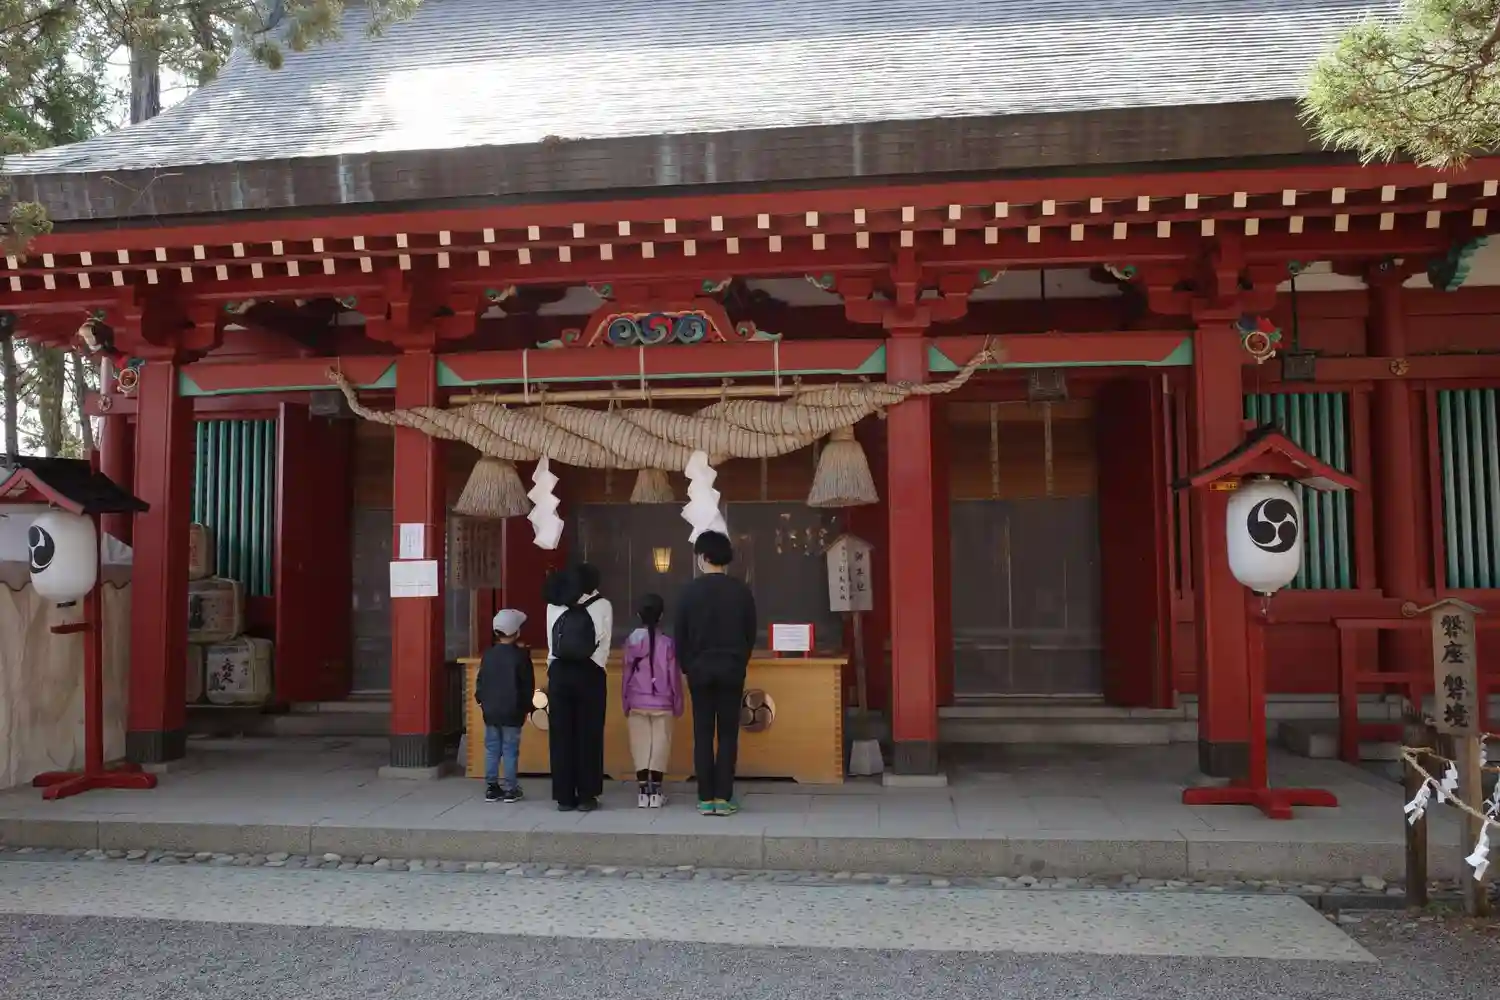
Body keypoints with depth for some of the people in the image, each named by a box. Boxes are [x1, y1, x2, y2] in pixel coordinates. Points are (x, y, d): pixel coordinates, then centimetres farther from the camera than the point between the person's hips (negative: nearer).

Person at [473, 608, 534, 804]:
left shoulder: (488, 654, 4)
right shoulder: (520, 655, -9)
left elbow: (480, 681, 9)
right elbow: (528, 685, -6)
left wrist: (482, 700, 21)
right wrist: (527, 706, 5)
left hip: (490, 710, 4)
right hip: (512, 712, -4)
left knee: (492, 748, 10)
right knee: (510, 749, 0)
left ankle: (491, 787, 12)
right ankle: (511, 789, 3)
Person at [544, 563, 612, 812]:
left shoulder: (554, 607, 7)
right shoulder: (603, 606, 2)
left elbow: (552, 644, 12)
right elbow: (604, 645, 5)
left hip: (559, 673, 2)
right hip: (589, 674, -2)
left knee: (561, 734, 6)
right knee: (588, 734, 4)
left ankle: (564, 796, 8)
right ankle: (587, 796, 5)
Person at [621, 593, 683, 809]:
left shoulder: (631, 641, -2)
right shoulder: (668, 643, -7)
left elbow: (626, 675, 2)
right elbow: (674, 677, -4)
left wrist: (625, 704, 11)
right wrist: (678, 705, 7)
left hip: (637, 703, 2)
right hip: (662, 704, -1)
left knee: (640, 745, 7)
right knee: (660, 745, 5)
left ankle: (643, 791, 6)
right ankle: (655, 792, 4)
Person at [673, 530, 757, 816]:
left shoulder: (690, 591, -5)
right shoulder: (741, 591, -3)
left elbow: (679, 635, -1)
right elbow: (751, 633, 3)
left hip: (699, 670, 0)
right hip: (732, 670, 0)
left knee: (703, 735, 6)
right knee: (728, 735, 5)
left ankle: (705, 799, 7)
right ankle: (723, 798, 3)